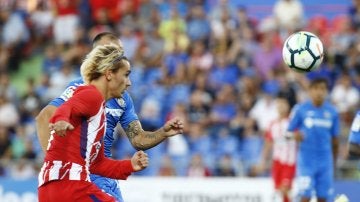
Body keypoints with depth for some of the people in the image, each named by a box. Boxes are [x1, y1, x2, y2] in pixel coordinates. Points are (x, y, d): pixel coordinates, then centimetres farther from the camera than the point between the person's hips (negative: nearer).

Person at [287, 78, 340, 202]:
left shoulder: (332, 112, 5)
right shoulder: (300, 109, -2)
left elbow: (335, 139, 12)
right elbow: (289, 132, 2)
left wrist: (334, 162, 14)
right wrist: (295, 135, -21)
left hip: (325, 160, 3)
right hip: (306, 160, -3)